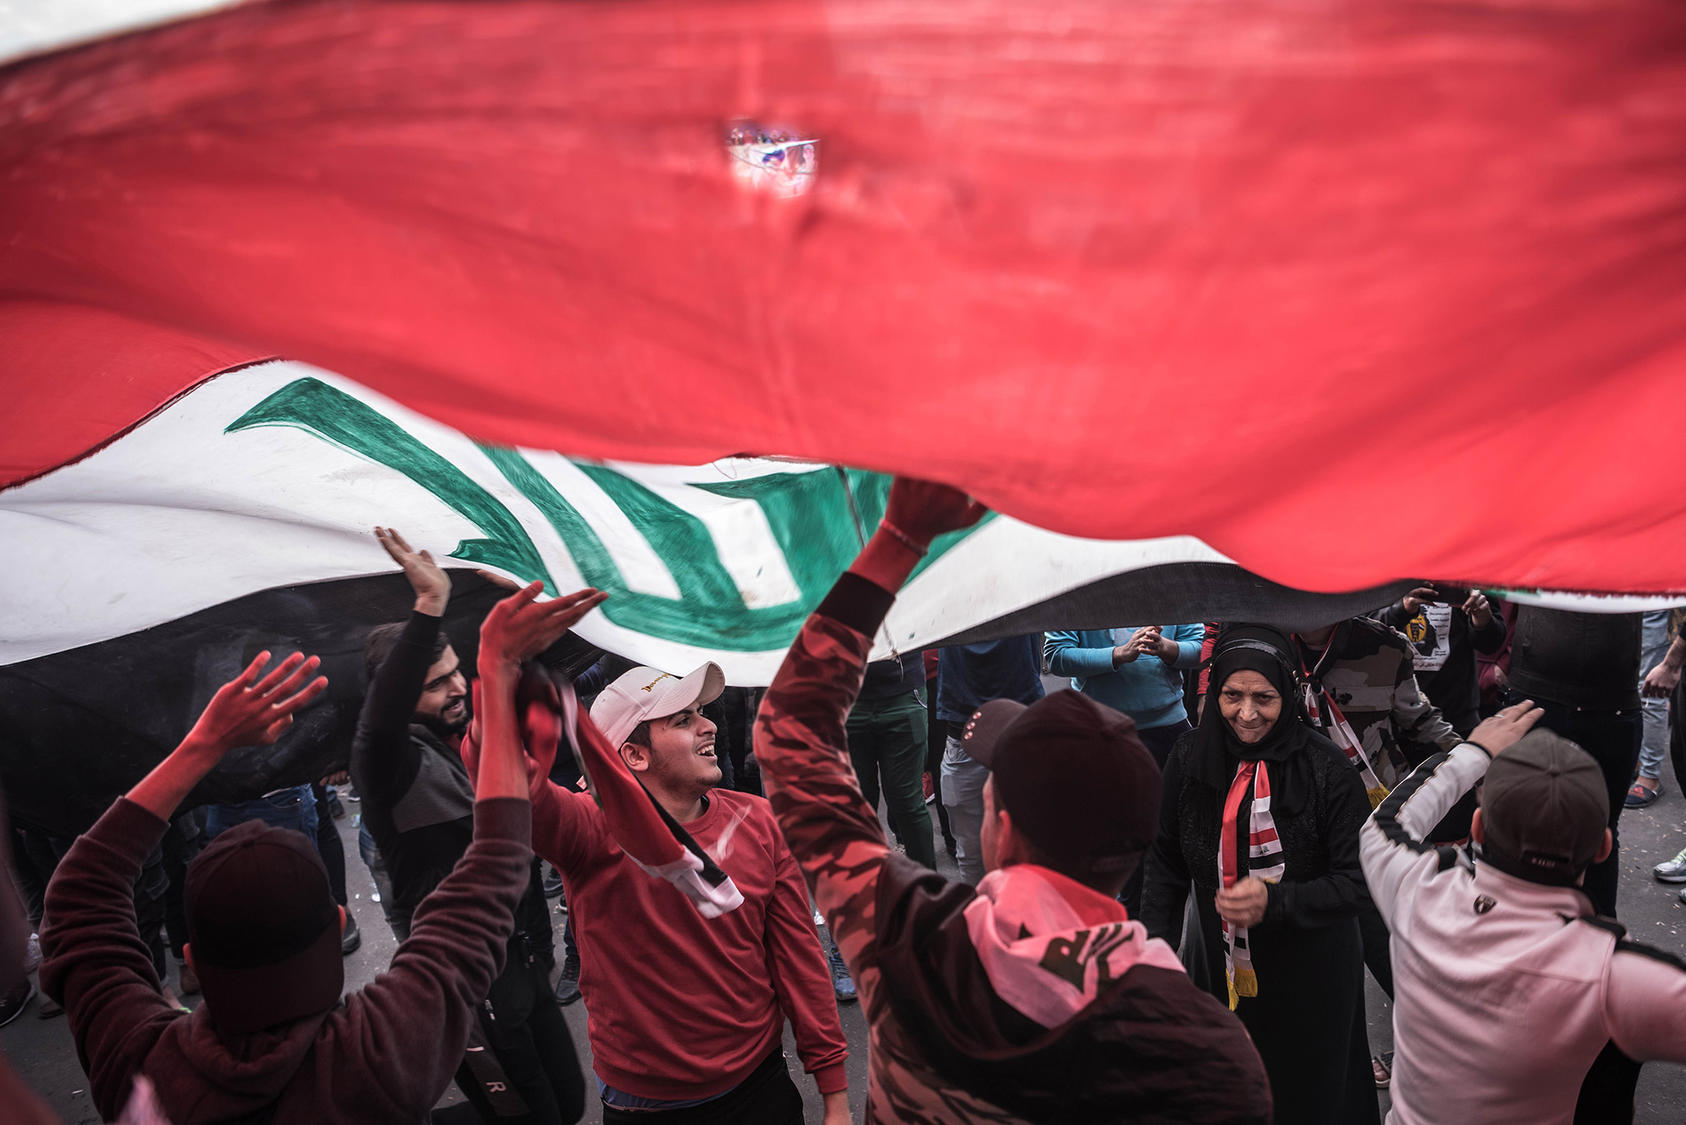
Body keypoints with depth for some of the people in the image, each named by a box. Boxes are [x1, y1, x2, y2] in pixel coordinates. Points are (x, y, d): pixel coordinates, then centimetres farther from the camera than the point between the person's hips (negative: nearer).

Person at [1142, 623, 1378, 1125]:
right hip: (1224, 966, 3)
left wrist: (1274, 902, -28)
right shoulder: (1190, 758, -8)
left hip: (1311, 977, -3)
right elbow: (1166, 861, 2)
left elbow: (1356, 879, -14)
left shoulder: (1327, 770, -18)